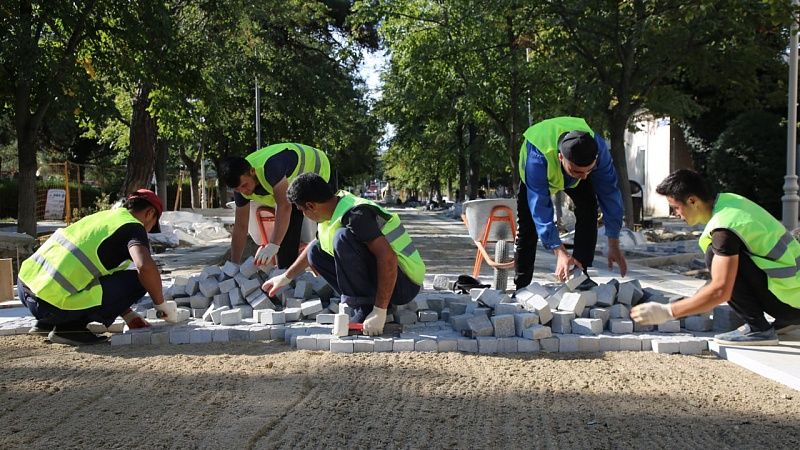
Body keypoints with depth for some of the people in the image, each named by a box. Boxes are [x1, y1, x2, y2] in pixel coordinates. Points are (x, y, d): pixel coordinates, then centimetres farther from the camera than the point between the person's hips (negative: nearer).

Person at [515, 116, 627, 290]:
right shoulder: (537, 158, -48)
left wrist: (613, 246, -32)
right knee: (527, 226, -8)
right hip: (537, 175, -2)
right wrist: (560, 253, -49)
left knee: (588, 209, -20)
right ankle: (521, 287, 4)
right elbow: (540, 208, -45)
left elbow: (610, 193, -32)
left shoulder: (598, 148, -40)